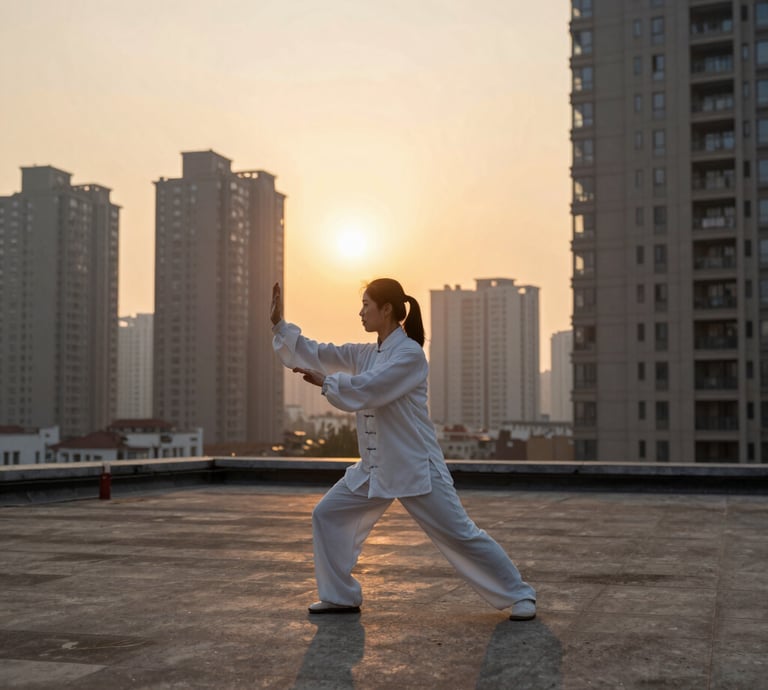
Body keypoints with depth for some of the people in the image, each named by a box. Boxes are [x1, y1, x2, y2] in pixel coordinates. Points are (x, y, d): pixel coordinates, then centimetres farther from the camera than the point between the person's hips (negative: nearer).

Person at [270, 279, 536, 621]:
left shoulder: (409, 353, -16)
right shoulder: (364, 354, 8)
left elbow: (367, 390, -24)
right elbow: (317, 354, 6)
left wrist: (324, 382, -12)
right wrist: (279, 324, 0)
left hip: (416, 467, -8)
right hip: (375, 467, 8)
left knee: (460, 534, -5)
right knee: (327, 515, 7)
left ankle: (519, 595, 9)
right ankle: (340, 596, 19)